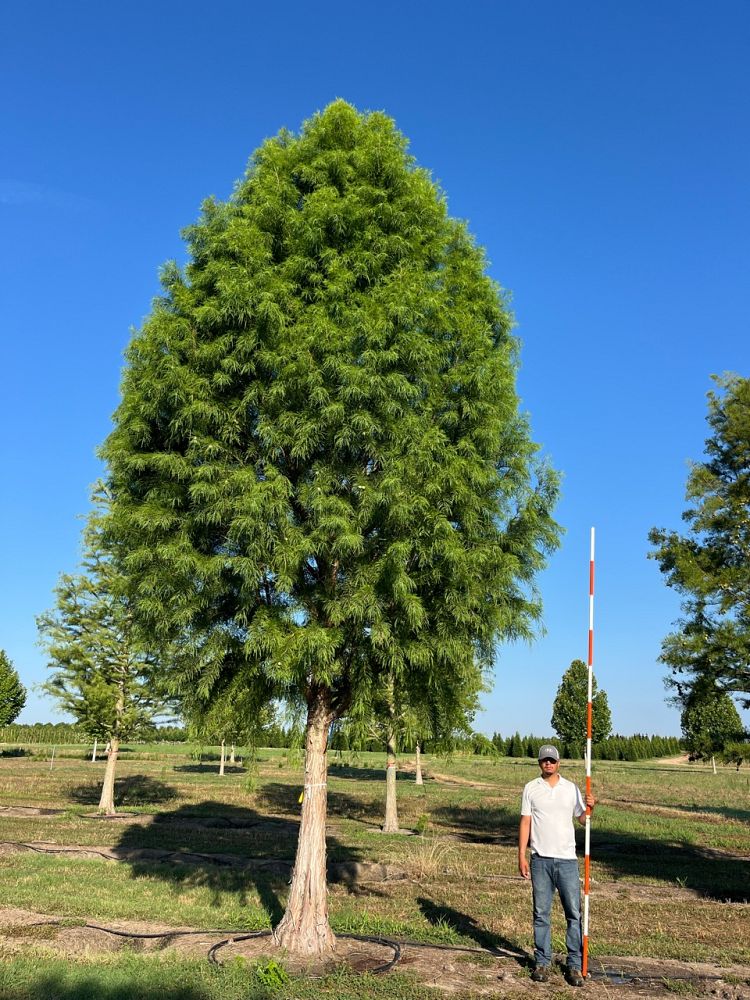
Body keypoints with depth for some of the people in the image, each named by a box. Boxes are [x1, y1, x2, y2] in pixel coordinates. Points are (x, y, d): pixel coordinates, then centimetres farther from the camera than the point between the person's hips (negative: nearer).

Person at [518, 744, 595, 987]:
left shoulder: (571, 788, 5)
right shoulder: (531, 788, 2)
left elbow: (582, 820, 8)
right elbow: (525, 823, 2)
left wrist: (589, 807, -14)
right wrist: (521, 856, -3)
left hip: (567, 858, 1)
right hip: (540, 859, -1)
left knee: (574, 913, 1)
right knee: (541, 913, 6)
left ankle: (574, 965, 10)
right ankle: (542, 962, 17)